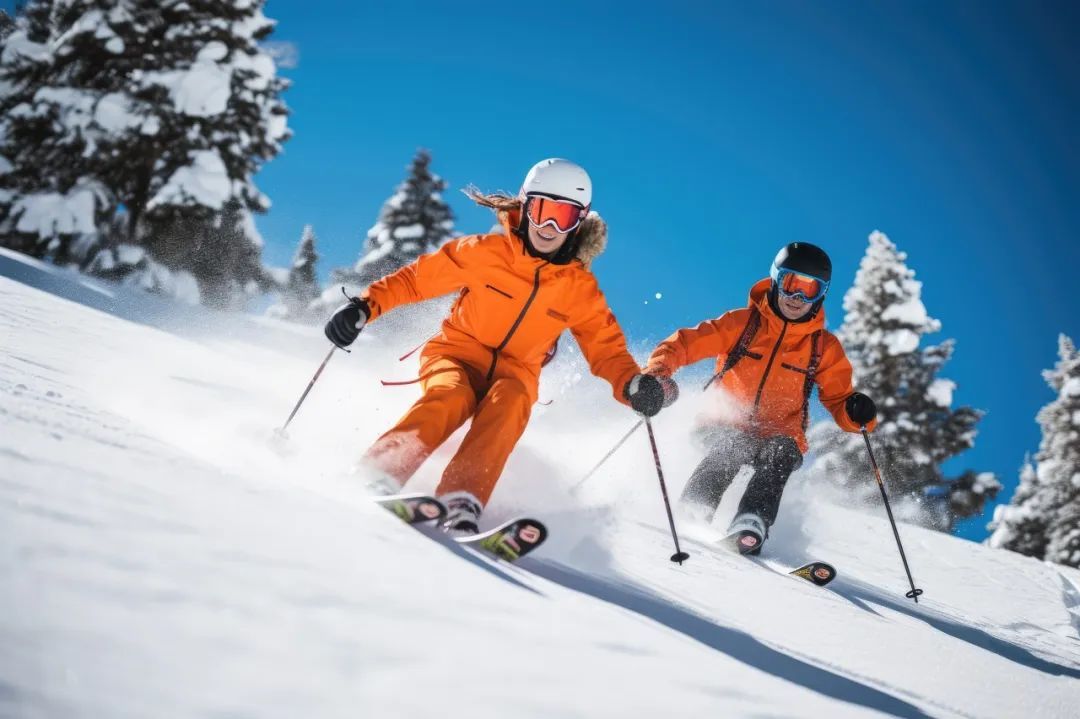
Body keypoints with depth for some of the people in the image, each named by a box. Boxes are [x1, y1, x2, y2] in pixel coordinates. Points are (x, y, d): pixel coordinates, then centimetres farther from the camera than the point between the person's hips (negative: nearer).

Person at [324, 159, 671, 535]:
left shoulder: (580, 288, -1)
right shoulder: (486, 252, -8)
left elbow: (606, 346, 2)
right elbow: (418, 277, -2)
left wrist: (632, 384, -20)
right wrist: (365, 307, -15)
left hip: (513, 375, 1)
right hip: (457, 353, -1)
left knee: (509, 406, -34)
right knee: (451, 398, -35)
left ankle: (461, 503, -48)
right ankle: (376, 478, -38)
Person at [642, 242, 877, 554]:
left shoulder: (825, 347, 5)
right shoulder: (742, 323, -1)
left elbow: (838, 398, 10)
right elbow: (685, 343, -3)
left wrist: (856, 413, -15)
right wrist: (658, 371, -24)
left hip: (779, 436, 1)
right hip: (727, 426, -1)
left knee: (781, 455, -32)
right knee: (730, 447, -34)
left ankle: (751, 524, -49)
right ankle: (691, 512, -40)